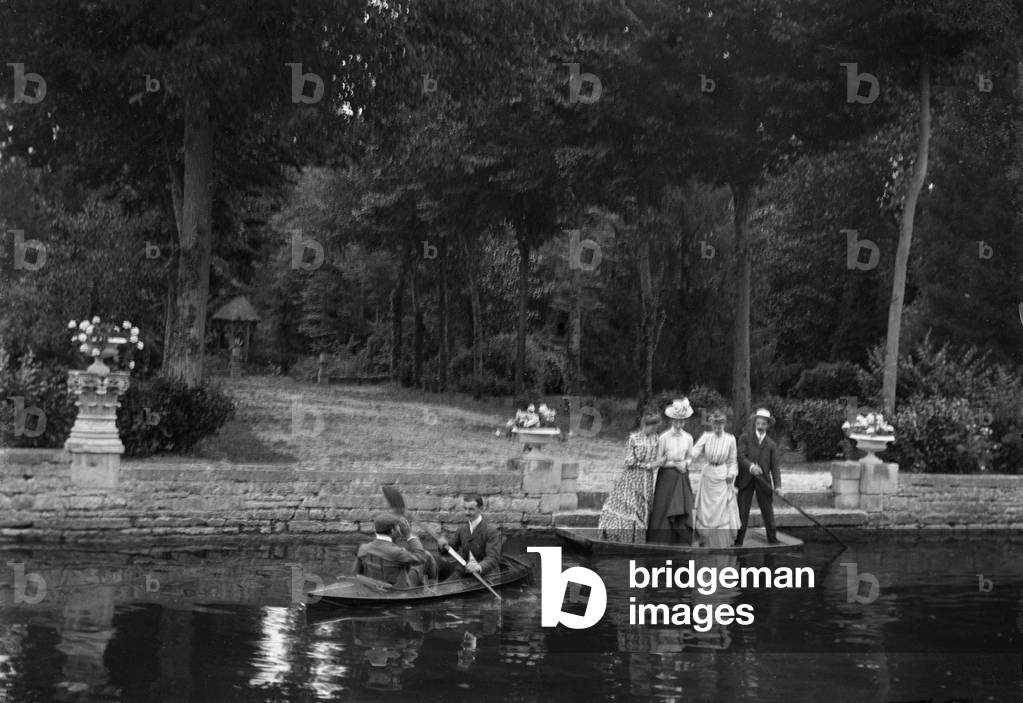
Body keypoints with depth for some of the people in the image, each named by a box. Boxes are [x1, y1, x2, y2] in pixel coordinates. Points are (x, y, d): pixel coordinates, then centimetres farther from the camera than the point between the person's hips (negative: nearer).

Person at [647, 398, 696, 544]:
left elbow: (689, 458, 15)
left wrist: (685, 464, -7)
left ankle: (682, 546, 4)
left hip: (682, 479, 3)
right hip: (666, 479, -3)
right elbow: (658, 461, -4)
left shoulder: (688, 438, 6)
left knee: (683, 513, 0)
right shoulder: (664, 437, -5)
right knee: (663, 513, -3)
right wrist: (675, 464, -11)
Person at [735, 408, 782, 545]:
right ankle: (738, 543, 5)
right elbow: (740, 456, -7)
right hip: (746, 480, -1)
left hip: (763, 481, 1)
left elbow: (774, 466, 5)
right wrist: (750, 466, -26)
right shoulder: (745, 437, 6)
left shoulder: (771, 444, 12)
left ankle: (773, 540, 13)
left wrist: (778, 485, -9)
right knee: (742, 512, 1)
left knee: (768, 512, 4)